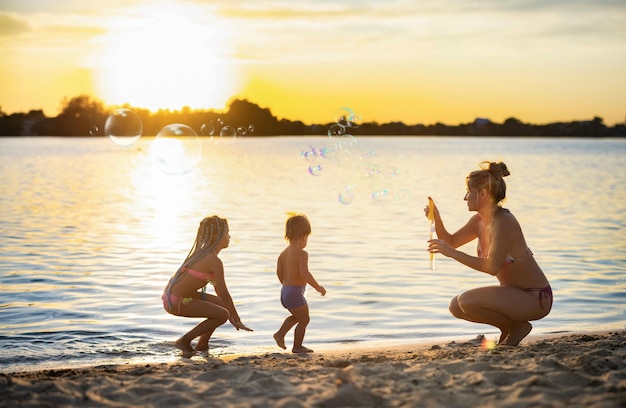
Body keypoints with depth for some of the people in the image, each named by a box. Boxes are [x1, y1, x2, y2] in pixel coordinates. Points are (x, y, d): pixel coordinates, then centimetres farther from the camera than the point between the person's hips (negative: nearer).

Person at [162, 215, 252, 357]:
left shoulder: (203, 252, 11)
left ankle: (202, 345, 24)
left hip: (172, 295, 10)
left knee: (221, 305, 18)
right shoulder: (214, 261, -19)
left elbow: (218, 288, 18)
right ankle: (184, 341, -2)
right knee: (222, 315, -11)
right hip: (176, 302, -10)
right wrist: (237, 321, -9)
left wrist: (230, 313, 20)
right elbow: (224, 294, -18)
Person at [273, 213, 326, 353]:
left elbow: (279, 273, 11)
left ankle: (280, 334, 20)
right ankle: (297, 346, 16)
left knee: (296, 316, 30)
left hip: (285, 291, 8)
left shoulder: (283, 253, 7)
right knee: (304, 320, 9)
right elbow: (304, 273, -27)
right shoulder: (302, 254, -17)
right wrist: (318, 287, -17)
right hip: (296, 293, -8)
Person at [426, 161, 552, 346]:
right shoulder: (479, 221, 4)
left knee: (467, 301, -24)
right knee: (456, 307, 5)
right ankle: (508, 327, 15)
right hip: (514, 294, 9)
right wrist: (436, 219, -1)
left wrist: (453, 253, -29)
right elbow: (451, 241, 17)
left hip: (535, 298, -9)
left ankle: (519, 326, -4)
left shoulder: (504, 222, -23)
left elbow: (492, 267, -33)